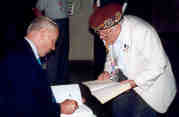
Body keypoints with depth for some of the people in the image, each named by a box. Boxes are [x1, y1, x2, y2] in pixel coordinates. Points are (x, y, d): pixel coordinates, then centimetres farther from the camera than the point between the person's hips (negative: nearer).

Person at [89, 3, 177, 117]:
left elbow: (158, 64, -25)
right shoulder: (108, 32, -6)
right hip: (127, 79, 6)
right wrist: (108, 71, -6)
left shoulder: (142, 32, -29)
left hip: (151, 82, -6)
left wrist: (135, 82, -27)